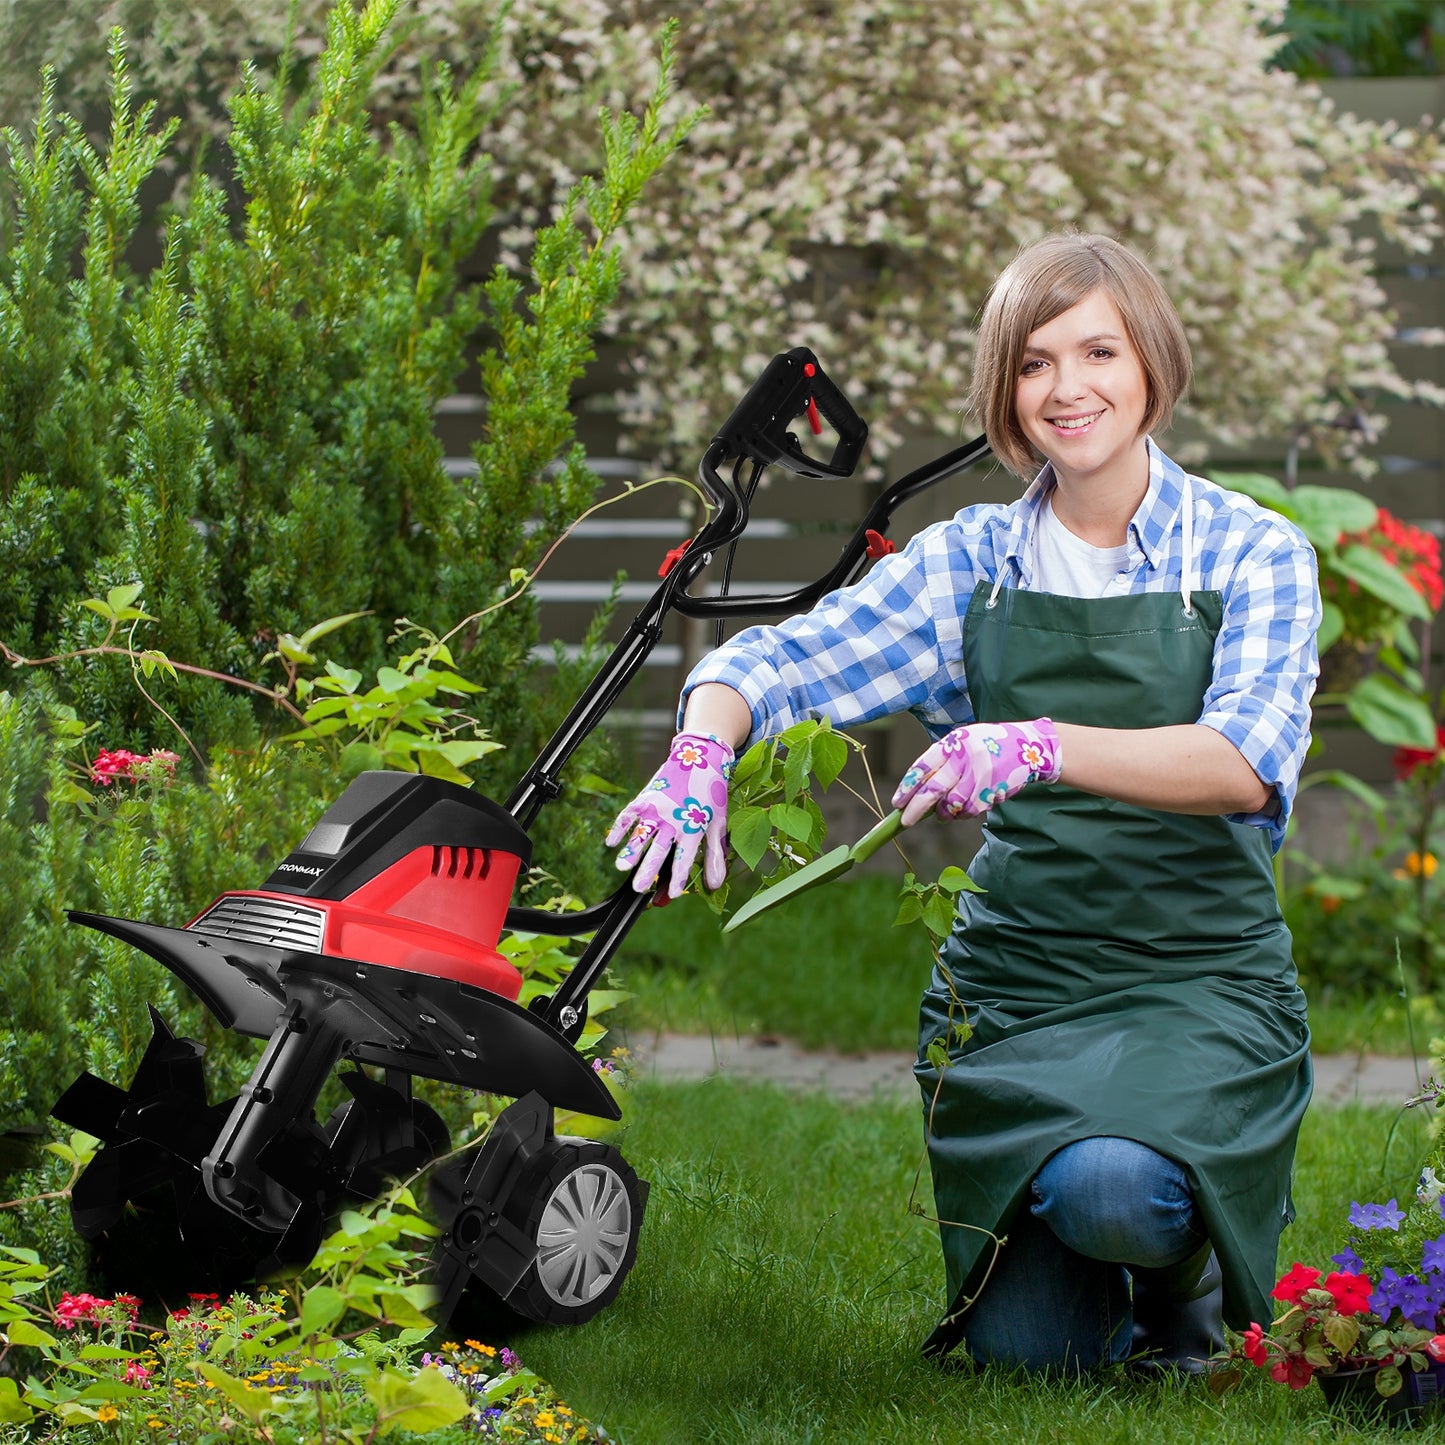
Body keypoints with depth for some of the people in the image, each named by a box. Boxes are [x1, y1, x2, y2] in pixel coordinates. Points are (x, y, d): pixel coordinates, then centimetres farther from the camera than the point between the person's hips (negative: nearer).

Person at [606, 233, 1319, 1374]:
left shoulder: (1249, 551, -4)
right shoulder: (969, 563, 6)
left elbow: (1251, 758, -21)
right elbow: (776, 661, 2)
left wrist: (1043, 748, -37)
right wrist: (702, 751, -22)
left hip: (1202, 975, -3)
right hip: (1012, 972, 3)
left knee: (1111, 1187, -34)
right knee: (1022, 1348, -7)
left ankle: (1184, 1255, 4)